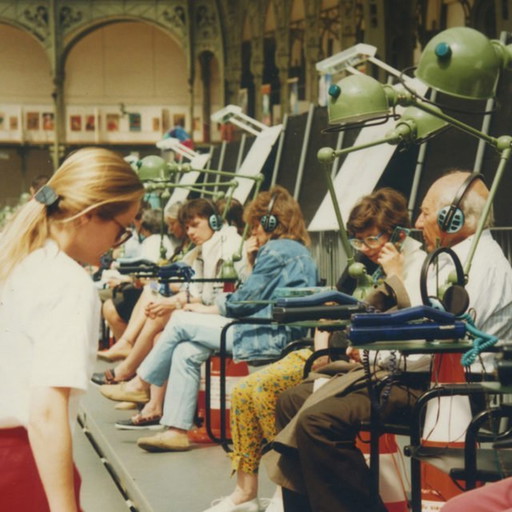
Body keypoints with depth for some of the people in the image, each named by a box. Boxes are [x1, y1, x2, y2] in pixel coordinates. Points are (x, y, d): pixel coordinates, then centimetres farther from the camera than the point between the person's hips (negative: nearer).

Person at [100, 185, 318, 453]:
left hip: (267, 337, -10)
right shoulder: (298, 250, 19)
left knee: (180, 322, -5)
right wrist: (252, 262, 9)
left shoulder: (277, 250, -12)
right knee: (186, 352, 3)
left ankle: (140, 383, 12)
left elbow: (246, 299, -12)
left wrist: (208, 309, 2)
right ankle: (177, 430, -2)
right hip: (276, 333, 10)